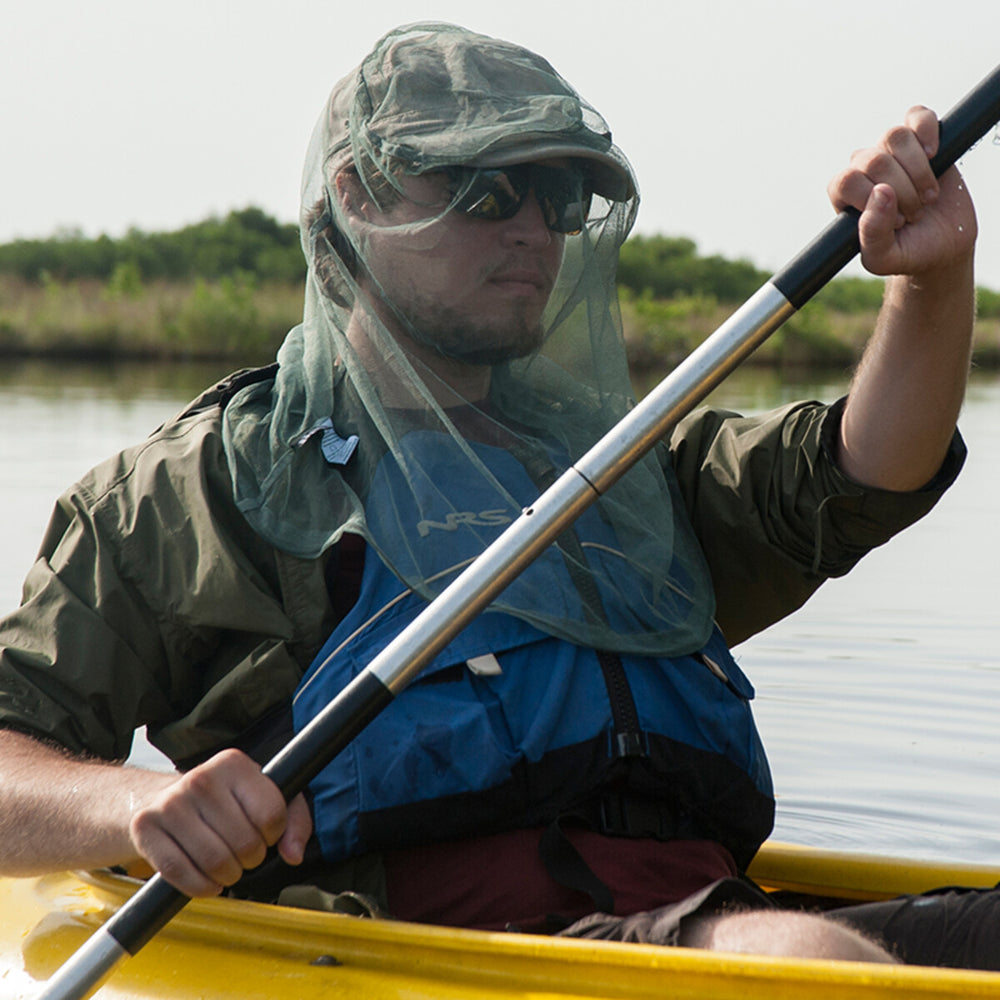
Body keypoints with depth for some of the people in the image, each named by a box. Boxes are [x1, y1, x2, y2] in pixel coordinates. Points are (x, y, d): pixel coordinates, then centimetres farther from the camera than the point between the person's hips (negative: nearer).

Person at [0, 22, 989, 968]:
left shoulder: (631, 465, 29)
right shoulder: (190, 487, 14)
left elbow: (864, 476, 13)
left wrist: (933, 277, -6)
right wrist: (135, 804, -16)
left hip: (709, 904, 6)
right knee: (823, 959, -35)